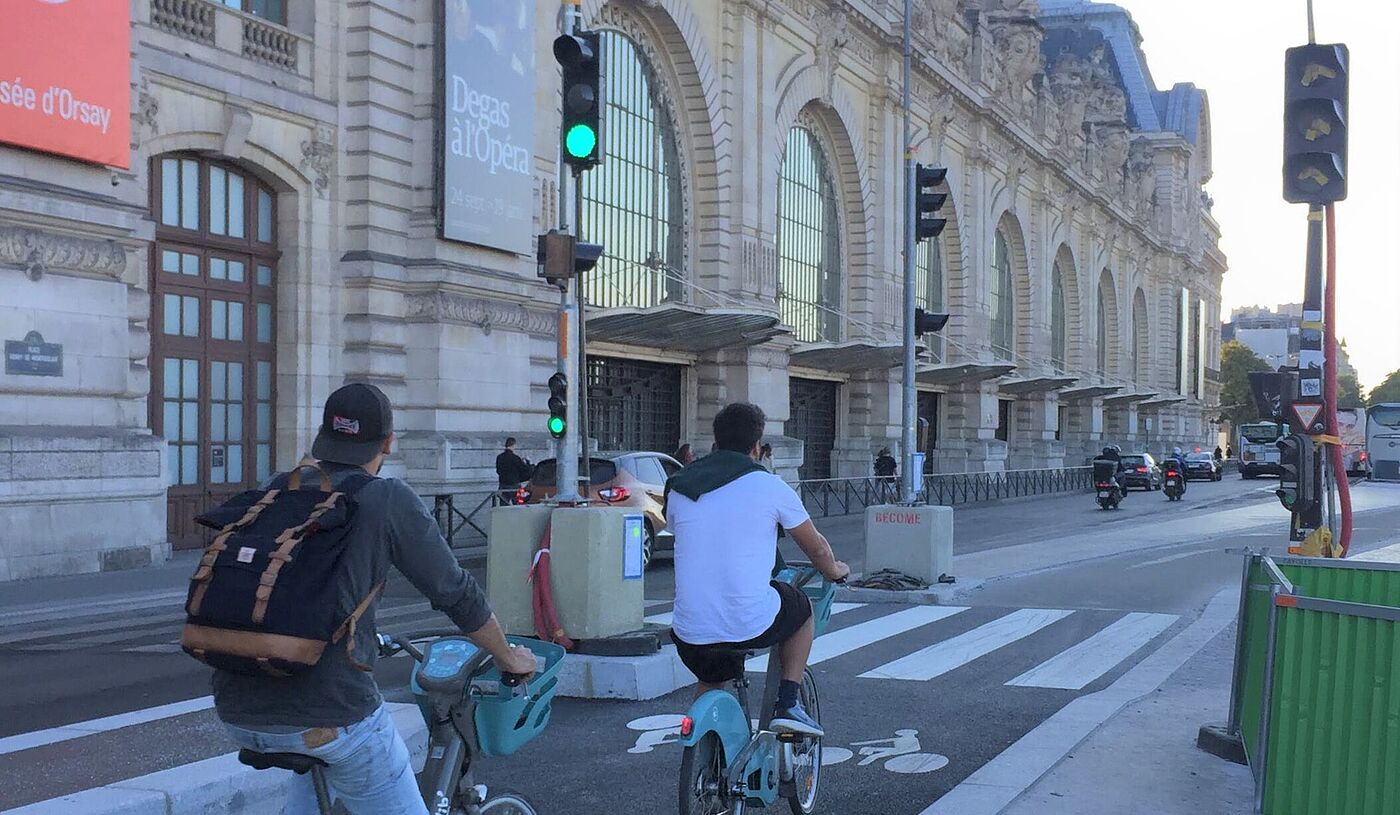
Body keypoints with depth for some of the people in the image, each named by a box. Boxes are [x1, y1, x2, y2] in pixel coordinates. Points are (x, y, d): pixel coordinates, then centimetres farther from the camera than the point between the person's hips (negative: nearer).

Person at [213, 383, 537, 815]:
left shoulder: (274, 489, 12)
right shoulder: (389, 499, -2)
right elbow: (455, 593, 4)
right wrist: (508, 656, 21)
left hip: (236, 714, 6)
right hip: (331, 715, -6)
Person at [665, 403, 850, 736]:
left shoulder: (677, 489, 9)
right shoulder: (769, 486, -1)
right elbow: (817, 549, 12)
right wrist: (836, 571, 35)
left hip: (690, 632, 4)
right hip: (752, 626, -4)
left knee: (710, 682, 34)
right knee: (802, 606, 27)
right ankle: (788, 705, 20)